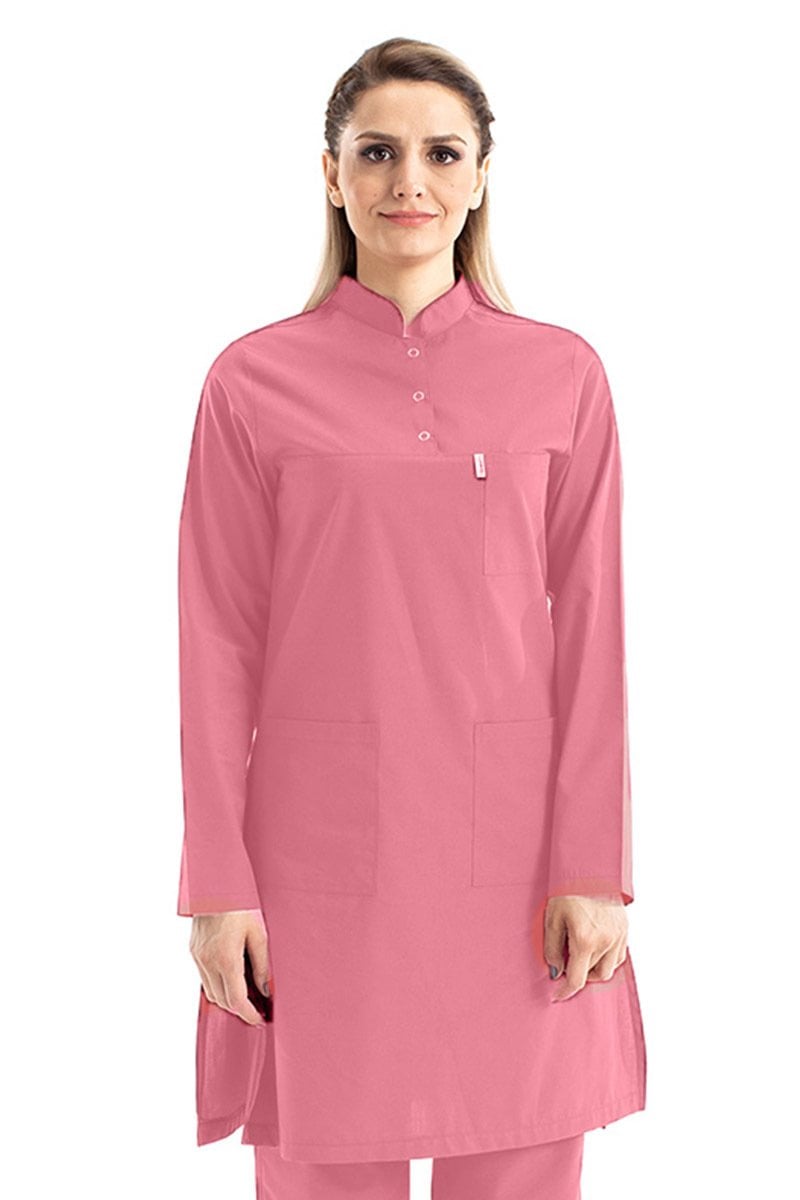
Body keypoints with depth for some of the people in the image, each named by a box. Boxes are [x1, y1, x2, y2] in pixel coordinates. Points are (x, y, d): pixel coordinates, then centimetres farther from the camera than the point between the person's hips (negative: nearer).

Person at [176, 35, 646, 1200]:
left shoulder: (562, 375, 4)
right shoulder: (254, 382, 1)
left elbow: (591, 636, 2)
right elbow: (220, 647, 0)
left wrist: (593, 869, -3)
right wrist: (218, 885, -3)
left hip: (513, 846, 1)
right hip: (321, 839, -1)